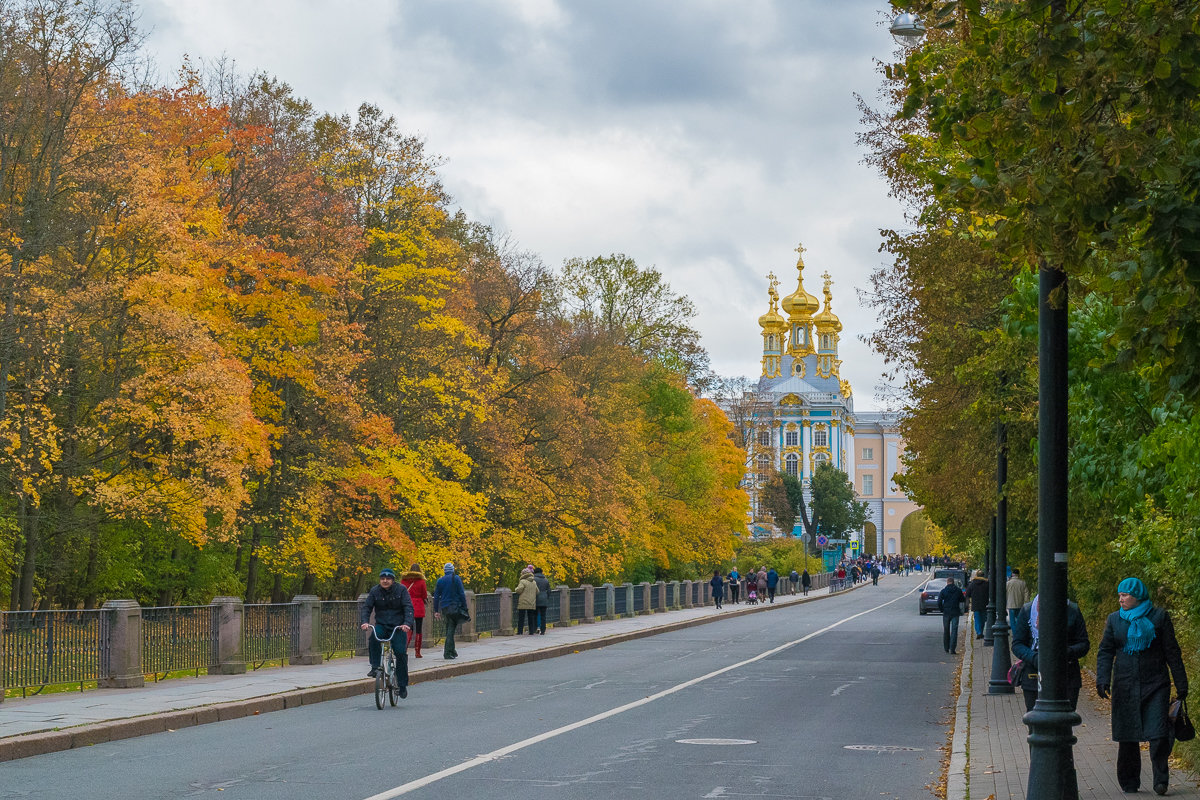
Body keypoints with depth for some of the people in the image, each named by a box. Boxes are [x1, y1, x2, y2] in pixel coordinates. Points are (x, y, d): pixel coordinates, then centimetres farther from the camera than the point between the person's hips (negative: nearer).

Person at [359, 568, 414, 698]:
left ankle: (402, 685, 0)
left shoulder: (401, 590, -5)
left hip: (398, 626, -2)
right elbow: (366, 607, -3)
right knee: (373, 639, -31)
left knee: (401, 652, -12)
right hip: (381, 625, 2)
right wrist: (365, 622, -22)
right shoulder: (375, 591, 1)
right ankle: (375, 667, -21)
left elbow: (408, 608, -11)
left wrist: (407, 623, -28)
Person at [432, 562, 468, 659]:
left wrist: (436, 611, 12)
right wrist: (464, 607, -2)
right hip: (455, 607, -4)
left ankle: (452, 650, 18)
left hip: (444, 608, 4)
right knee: (451, 630, -5)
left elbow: (436, 596, 8)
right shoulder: (456, 578, -4)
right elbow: (462, 594, -7)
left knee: (449, 629, 16)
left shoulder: (440, 580, 8)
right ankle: (448, 652, -11)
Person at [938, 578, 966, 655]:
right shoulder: (958, 591, -1)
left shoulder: (943, 591, -3)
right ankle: (952, 649, -9)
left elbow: (939, 602, -9)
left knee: (946, 631, 14)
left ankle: (946, 648, 22)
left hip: (946, 613, 0)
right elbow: (963, 600, 10)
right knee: (954, 631, -1)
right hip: (955, 613, 0)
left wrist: (941, 610, 5)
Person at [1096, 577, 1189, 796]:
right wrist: (1102, 679, -8)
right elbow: (1105, 652, 7)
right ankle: (1129, 783, 15)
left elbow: (1172, 652, 4)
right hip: (1125, 686, 2)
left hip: (1155, 684, -2)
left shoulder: (1159, 617, 1)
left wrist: (1181, 684, 2)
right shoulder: (1114, 620, 9)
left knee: (1159, 734, -11)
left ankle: (1160, 780, 2)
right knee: (1127, 736, 4)